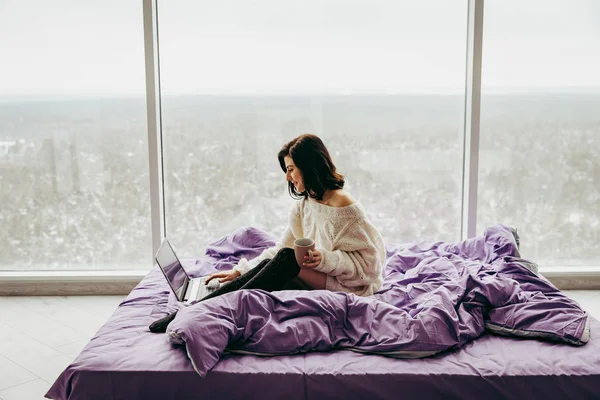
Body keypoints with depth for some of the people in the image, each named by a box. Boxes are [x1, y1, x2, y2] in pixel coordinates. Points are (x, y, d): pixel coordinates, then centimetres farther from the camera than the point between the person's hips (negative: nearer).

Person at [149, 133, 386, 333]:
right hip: (314, 282, 6)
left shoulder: (345, 207, -15)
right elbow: (280, 249, 11)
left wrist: (324, 259, -28)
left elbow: (367, 263, -14)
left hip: (345, 286, -6)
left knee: (288, 258, -29)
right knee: (269, 265, -23)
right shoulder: (302, 205, 9)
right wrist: (239, 271, 3)